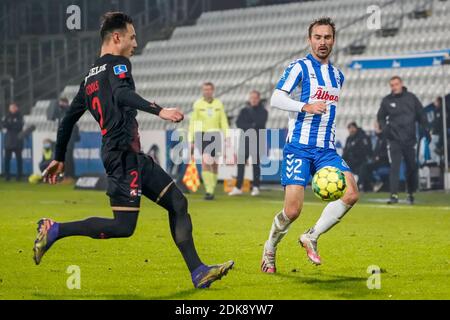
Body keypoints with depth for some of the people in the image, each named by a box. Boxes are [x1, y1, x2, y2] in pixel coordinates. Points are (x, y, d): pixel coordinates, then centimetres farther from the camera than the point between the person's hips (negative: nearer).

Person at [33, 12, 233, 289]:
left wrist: (59, 159, 34)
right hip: (123, 154, -10)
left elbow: (68, 119, 26)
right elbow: (122, 94, -27)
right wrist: (159, 111, -36)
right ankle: (54, 230, -5)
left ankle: (198, 272, 3)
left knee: (177, 202, 8)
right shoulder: (117, 64, -4)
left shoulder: (90, 77, 22)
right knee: (124, 226, -13)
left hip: (133, 156, 10)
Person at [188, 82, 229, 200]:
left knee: (215, 164, 7)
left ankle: (211, 190, 21)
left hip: (215, 136, 3)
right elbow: (193, 123, 2)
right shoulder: (197, 104, 2)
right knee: (205, 162, -18)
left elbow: (224, 122, 9)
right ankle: (209, 191, -20)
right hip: (202, 135, -3)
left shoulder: (218, 104, 8)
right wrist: (191, 140, -3)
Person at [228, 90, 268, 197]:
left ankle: (255, 187, 3)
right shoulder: (244, 110, 13)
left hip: (257, 139, -3)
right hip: (245, 139, 3)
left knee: (256, 163, -2)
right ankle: (238, 187, -2)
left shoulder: (263, 111, 4)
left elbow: (260, 122, -13)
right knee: (241, 163, -3)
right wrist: (250, 126, -12)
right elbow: (238, 123, 0)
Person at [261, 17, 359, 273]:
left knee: (351, 194, -16)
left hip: (326, 150, 6)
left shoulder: (338, 76, 17)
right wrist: (306, 106, -26)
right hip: (299, 148, -6)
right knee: (293, 210, -13)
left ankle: (311, 237, -1)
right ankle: (270, 249, 15)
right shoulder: (300, 68, -3)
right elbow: (276, 99, -14)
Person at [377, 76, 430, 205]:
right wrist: (385, 128, -5)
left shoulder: (411, 98, 4)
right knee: (394, 167, -13)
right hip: (394, 139, -2)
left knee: (411, 167, 9)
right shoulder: (387, 101, 3)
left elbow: (420, 115, 9)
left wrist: (426, 130, 1)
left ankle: (411, 194, 25)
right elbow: (380, 117, 12)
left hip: (410, 139, 2)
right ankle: (394, 195, -17)